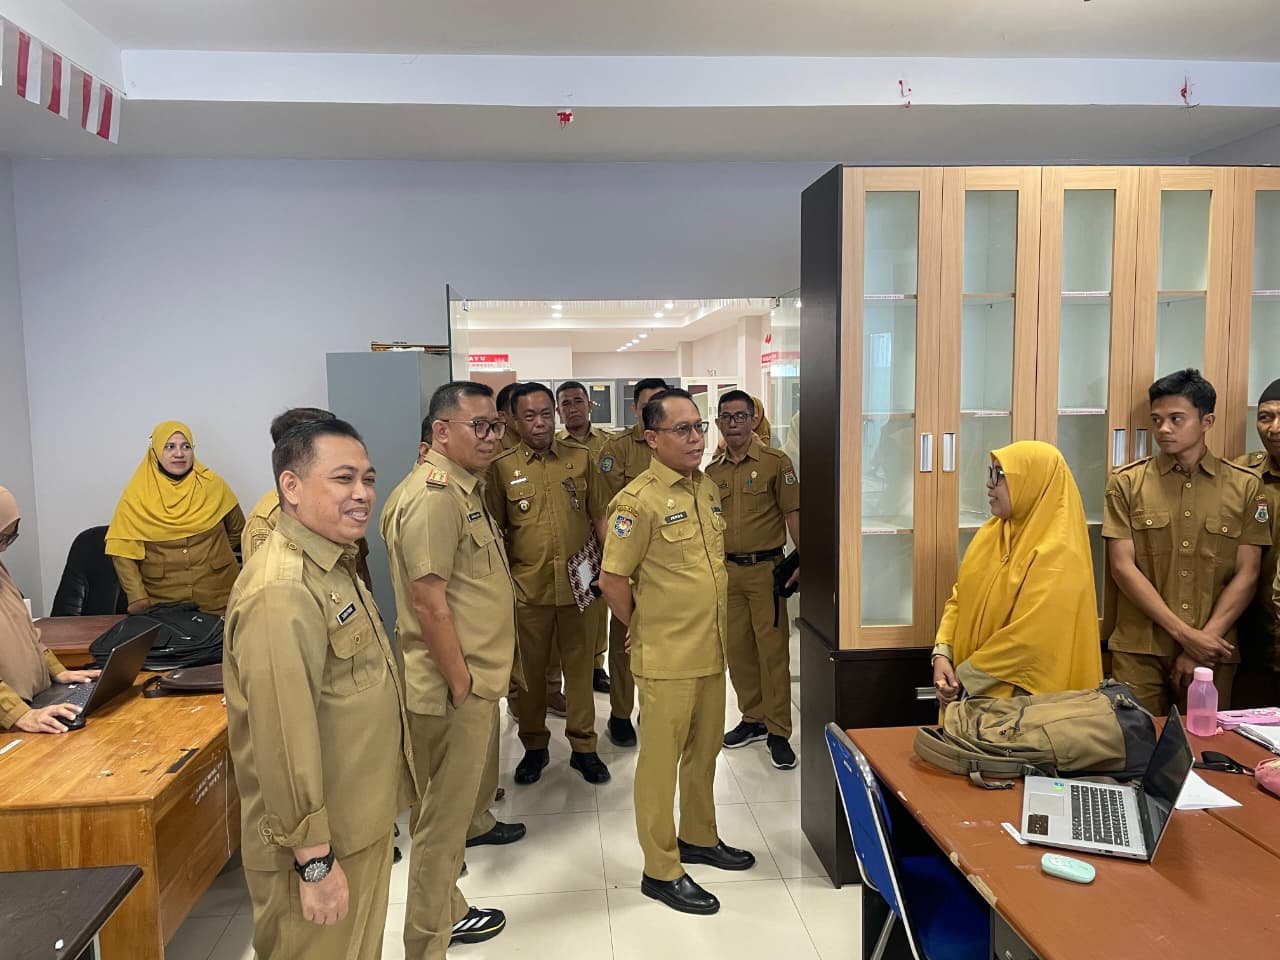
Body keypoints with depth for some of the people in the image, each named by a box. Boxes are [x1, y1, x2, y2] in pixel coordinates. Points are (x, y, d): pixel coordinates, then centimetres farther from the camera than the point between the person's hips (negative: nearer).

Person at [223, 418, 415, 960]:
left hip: (360, 820, 9)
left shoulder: (334, 565, 6)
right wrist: (315, 859, -23)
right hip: (320, 839, -9)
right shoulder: (282, 591, -27)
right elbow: (285, 741, -28)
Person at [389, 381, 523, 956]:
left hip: (477, 682, 10)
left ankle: (446, 909, 40)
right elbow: (428, 601, -24)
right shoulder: (435, 494, -20)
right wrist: (462, 685, -19)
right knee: (443, 815, 4)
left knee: (453, 801, 22)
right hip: (454, 690, -10)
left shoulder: (465, 488, 13)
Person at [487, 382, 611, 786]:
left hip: (578, 583, 1)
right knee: (529, 668, 9)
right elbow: (494, 529, 5)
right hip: (527, 586, -1)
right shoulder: (502, 467, 0)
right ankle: (534, 747, 27)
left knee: (580, 665, 9)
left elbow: (599, 515, 8)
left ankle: (583, 746, 24)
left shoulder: (581, 458, 4)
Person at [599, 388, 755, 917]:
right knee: (661, 760, 6)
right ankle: (661, 870, 20)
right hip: (666, 658, -7)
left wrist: (710, 628, 15)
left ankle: (699, 837, 40)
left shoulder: (708, 489, 8)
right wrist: (646, 630, -4)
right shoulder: (638, 500, -17)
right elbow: (612, 580, -15)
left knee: (704, 752, 21)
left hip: (711, 650, 8)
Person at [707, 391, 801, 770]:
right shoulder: (712, 471, 10)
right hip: (725, 569, 5)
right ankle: (753, 720, 27)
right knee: (736, 649, 11)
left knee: (773, 649, -2)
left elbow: (793, 513, -6)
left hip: (764, 568, -5)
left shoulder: (775, 462, -4)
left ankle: (778, 732, 9)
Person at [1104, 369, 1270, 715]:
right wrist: (1185, 633, -11)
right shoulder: (1126, 482, 1)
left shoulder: (1244, 485, 5)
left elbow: (1246, 575, 1)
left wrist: (1204, 639, -9)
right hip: (1139, 651, -1)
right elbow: (1123, 567, -5)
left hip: (1211, 649, 1)